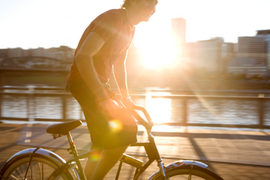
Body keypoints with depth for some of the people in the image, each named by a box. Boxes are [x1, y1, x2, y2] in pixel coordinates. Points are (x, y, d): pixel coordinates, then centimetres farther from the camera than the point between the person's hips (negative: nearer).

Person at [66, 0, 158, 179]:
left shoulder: (130, 28, 10)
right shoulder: (112, 18, -19)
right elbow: (83, 56, -28)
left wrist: (126, 97, 11)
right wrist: (103, 98, -33)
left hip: (99, 83, 10)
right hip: (84, 82, -9)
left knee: (102, 144, 13)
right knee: (126, 127, -22)